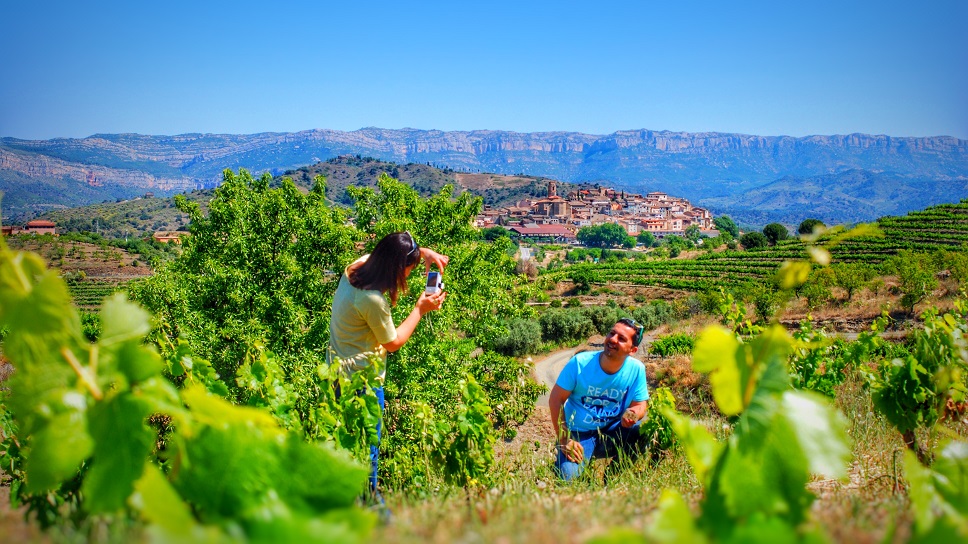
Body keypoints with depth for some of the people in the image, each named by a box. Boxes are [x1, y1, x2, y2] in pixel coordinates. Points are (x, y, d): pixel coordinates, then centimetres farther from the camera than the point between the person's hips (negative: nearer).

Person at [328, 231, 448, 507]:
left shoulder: (355, 268, -6)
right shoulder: (373, 300, -30)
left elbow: (384, 252, 15)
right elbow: (393, 342, -14)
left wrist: (422, 252, -1)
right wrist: (420, 309, -6)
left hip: (338, 368, 9)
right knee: (367, 443, 9)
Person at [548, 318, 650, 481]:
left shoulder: (636, 369, -12)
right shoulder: (580, 363, -17)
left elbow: (641, 404, -2)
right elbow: (556, 399, -11)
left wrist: (634, 413, -28)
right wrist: (564, 440, -14)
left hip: (614, 433, 2)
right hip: (579, 433, -2)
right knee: (569, 475, -24)